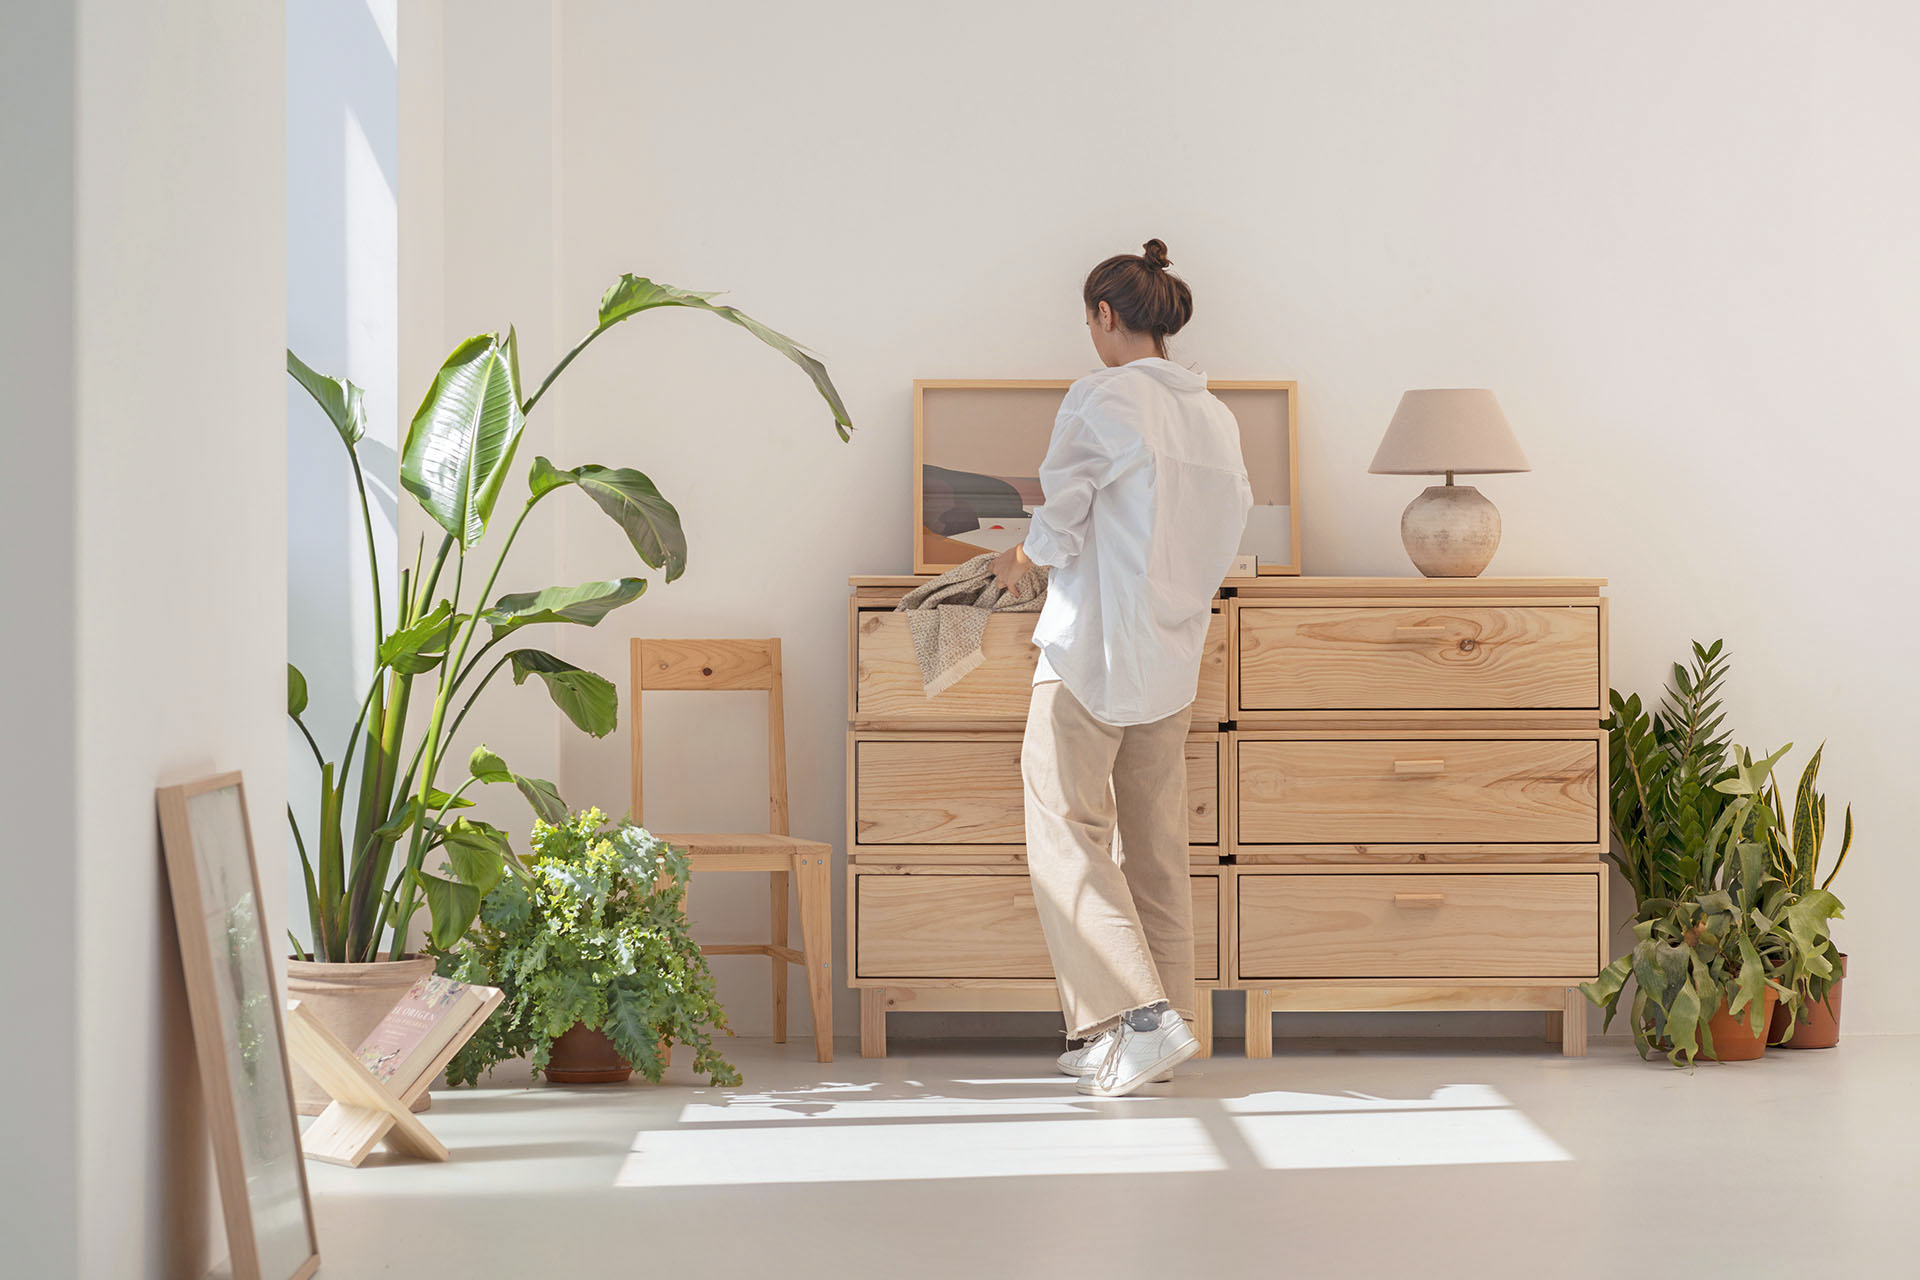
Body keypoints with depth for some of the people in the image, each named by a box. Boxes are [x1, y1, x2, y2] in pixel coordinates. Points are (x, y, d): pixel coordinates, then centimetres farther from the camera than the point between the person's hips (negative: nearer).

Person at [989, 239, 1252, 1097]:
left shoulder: (1099, 400, -13)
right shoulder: (1215, 417, 8)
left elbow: (1058, 534, -11)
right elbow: (1224, 541, 13)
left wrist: (1019, 562, 10)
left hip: (1090, 651, -7)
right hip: (1173, 656, 7)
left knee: (1069, 838, -3)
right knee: (1156, 845, 11)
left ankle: (1138, 1015, -14)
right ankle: (1162, 1027, 15)